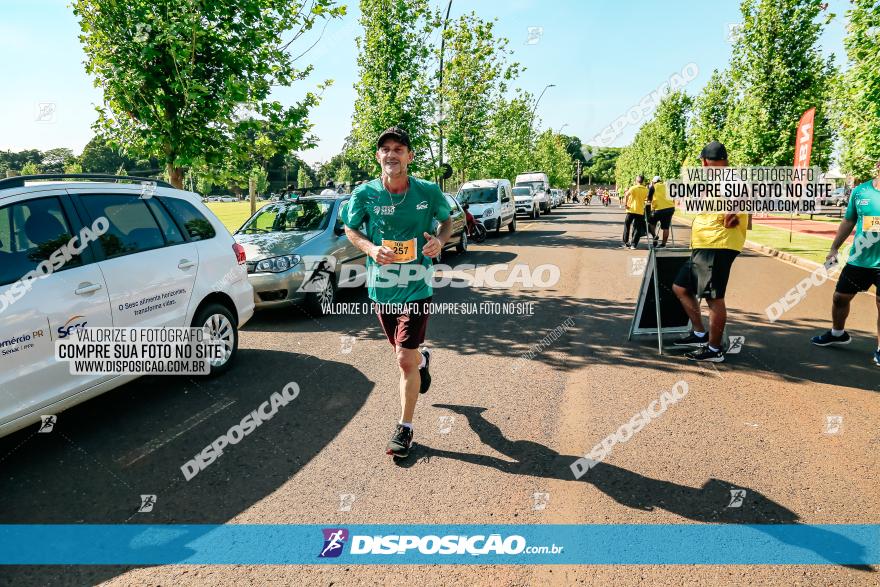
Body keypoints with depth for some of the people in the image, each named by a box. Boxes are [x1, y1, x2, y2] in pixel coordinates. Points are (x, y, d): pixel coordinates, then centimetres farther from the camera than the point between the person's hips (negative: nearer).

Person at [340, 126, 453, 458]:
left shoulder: (428, 192, -9)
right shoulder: (365, 194, -8)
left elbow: (447, 220, 9)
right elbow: (350, 229, 6)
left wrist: (440, 241, -13)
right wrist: (371, 248, -14)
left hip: (417, 289, -3)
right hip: (381, 288, 3)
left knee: (405, 360, -6)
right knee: (406, 353, 22)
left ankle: (405, 428, 13)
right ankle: (423, 359, 61)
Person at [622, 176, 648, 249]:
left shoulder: (633, 188, -4)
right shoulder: (646, 190, 6)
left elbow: (627, 195, -21)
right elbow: (646, 198, 17)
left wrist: (626, 204, -13)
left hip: (631, 210, -2)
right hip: (640, 211, 2)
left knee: (627, 226, 13)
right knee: (637, 228, 6)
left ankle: (625, 243, 13)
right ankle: (634, 244, -1)